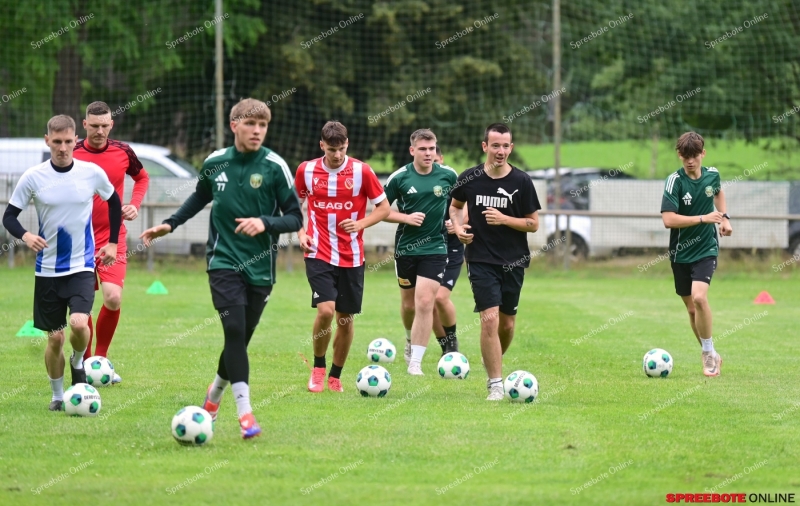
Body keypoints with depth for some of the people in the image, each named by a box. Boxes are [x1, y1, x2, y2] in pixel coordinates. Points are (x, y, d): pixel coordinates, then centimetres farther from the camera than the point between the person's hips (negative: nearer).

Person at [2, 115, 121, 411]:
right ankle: (57, 396, 23)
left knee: (79, 324, -22)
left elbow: (113, 202, 15)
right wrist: (25, 236, -22)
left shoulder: (92, 173, -4)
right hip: (48, 269, 1)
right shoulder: (33, 177, -6)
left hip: (82, 266, -1)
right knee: (55, 338, 3)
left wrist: (113, 242, 13)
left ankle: (78, 362, 11)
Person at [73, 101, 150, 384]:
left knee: (113, 298, -16)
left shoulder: (123, 152, -1)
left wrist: (135, 205, 1)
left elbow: (142, 178, 18)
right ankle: (86, 362, 24)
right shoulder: (71, 155, -5)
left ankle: (101, 359, 4)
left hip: (113, 237, 0)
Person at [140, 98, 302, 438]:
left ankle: (215, 393, 36)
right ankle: (245, 413, -20)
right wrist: (170, 224, 17)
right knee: (235, 331, -17)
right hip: (223, 261, 0)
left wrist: (265, 223, -21)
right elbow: (201, 196, 23)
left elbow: (295, 218, -4)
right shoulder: (215, 162, 1)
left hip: (260, 267, 0)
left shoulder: (274, 166, -7)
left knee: (240, 339, 8)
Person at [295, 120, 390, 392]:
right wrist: (300, 232, 2)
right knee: (325, 310, -19)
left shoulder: (361, 171, -5)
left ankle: (335, 377, 23)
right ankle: (318, 367, 3)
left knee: (346, 318, 6)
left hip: (352, 256, 1)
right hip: (319, 254, -1)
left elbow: (383, 208, 2)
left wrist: (360, 224, -14)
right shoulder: (306, 170, 0)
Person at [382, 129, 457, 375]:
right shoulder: (400, 177, -6)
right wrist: (407, 218, -14)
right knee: (408, 304, 13)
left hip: (435, 247, -1)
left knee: (425, 303, -13)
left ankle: (415, 361, -10)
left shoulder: (448, 175, -2)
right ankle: (411, 339, 45)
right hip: (405, 247, 1)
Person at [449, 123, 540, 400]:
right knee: (490, 318, -15)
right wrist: (458, 226, -3)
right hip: (480, 260, -1)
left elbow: (533, 223, -1)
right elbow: (455, 205, 17)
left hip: (513, 261, 1)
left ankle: (493, 363, 39)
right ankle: (495, 384, -10)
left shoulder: (521, 181, -5)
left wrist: (504, 220, -17)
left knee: (507, 323, 10)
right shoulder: (469, 179, -3)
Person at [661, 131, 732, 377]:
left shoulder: (712, 175, -2)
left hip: (706, 249, 0)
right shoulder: (675, 181, -14)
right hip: (680, 253, 0)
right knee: (692, 308, 8)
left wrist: (724, 217, 12)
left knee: (699, 297, -22)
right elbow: (669, 219, -24)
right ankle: (711, 357, 26)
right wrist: (704, 218, -25)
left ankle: (709, 353, -8)